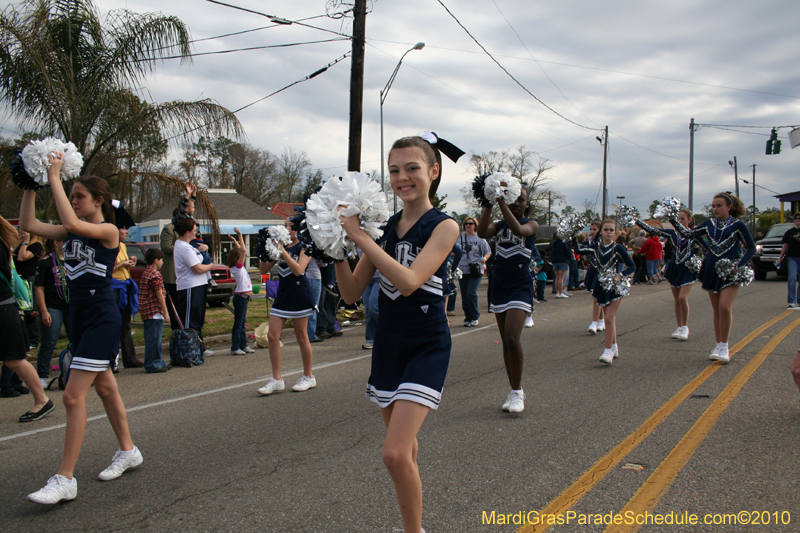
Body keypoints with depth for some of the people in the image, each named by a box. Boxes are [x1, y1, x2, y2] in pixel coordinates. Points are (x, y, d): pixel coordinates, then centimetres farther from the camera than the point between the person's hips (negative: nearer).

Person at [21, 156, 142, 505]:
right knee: (104, 387, 18)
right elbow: (28, 225, 4)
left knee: (73, 395, -11)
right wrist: (30, 186, 0)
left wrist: (54, 179, -24)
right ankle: (128, 452, 33)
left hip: (103, 321, -9)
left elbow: (72, 223, -30)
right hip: (80, 318, 9)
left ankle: (65, 480, -5)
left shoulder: (108, 231, -12)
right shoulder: (71, 234, 9)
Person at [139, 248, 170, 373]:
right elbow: (159, 295, -16)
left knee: (154, 339, 15)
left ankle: (158, 362, 23)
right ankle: (152, 365, -2)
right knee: (154, 339, -5)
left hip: (147, 311, 10)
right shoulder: (155, 275, -14)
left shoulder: (146, 272, 17)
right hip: (155, 311, -10)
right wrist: (165, 312, -13)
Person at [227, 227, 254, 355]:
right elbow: (243, 250, -24)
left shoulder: (240, 267, 11)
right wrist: (240, 237, -19)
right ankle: (235, 348, -1)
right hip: (240, 296, -9)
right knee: (238, 323, -5)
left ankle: (243, 345, 20)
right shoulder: (237, 267, -13)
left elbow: (241, 250, 23)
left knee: (242, 323, 13)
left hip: (244, 297, 9)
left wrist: (235, 241, 18)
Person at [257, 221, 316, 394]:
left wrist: (282, 251, -21)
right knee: (272, 336, -2)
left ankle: (309, 377, 18)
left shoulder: (304, 248, -4)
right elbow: (263, 270, 9)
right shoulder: (281, 246, 11)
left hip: (299, 294, -6)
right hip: (282, 294, 6)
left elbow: (298, 270, -21)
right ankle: (276, 380, 4)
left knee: (301, 337, 3)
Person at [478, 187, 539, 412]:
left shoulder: (531, 224, 0)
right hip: (499, 285, 4)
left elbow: (518, 230, -25)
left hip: (520, 286, -4)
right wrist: (488, 205, -24)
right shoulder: (499, 225, 9)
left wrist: (501, 203, -31)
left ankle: (518, 392, -7)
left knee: (512, 338, -20)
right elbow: (482, 232, -14)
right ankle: (514, 391, 16)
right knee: (506, 342, 7)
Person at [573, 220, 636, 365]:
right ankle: (614, 348, 28)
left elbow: (632, 266, -4)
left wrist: (620, 275, -19)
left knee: (609, 318, -12)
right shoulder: (595, 247, 3)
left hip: (615, 287, -5)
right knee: (610, 318, 15)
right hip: (601, 286, 5)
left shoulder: (618, 248, -8)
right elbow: (578, 250, 2)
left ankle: (608, 351, -11)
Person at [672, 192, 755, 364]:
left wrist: (739, 265, -11)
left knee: (725, 306, -18)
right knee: (716, 310, 8)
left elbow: (751, 248, 0)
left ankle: (724, 347, -8)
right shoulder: (709, 224, 8)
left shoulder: (738, 225, -5)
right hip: (712, 271, 5)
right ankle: (719, 346, 16)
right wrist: (673, 220, 6)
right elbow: (688, 233, 15)